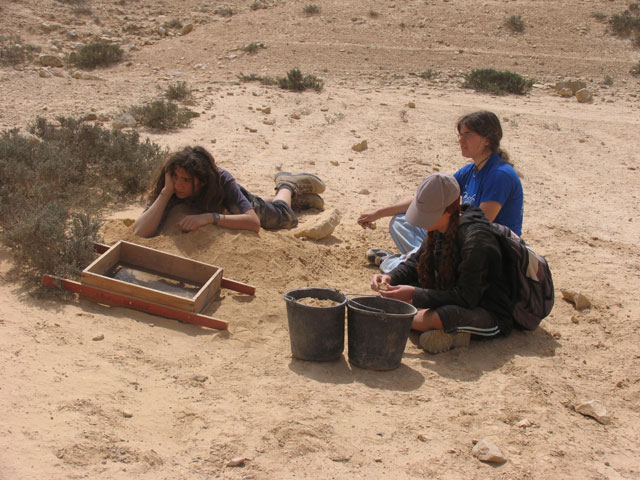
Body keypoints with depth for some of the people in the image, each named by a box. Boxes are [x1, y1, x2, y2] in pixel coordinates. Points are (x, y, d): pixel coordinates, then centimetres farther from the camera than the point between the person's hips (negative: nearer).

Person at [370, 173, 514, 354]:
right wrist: (390, 277, -7)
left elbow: (466, 298, -28)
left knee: (446, 315, -39)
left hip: (492, 316, -9)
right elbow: (415, 262, 14)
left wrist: (414, 295, -29)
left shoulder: (476, 239, -28)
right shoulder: (440, 228, -2)